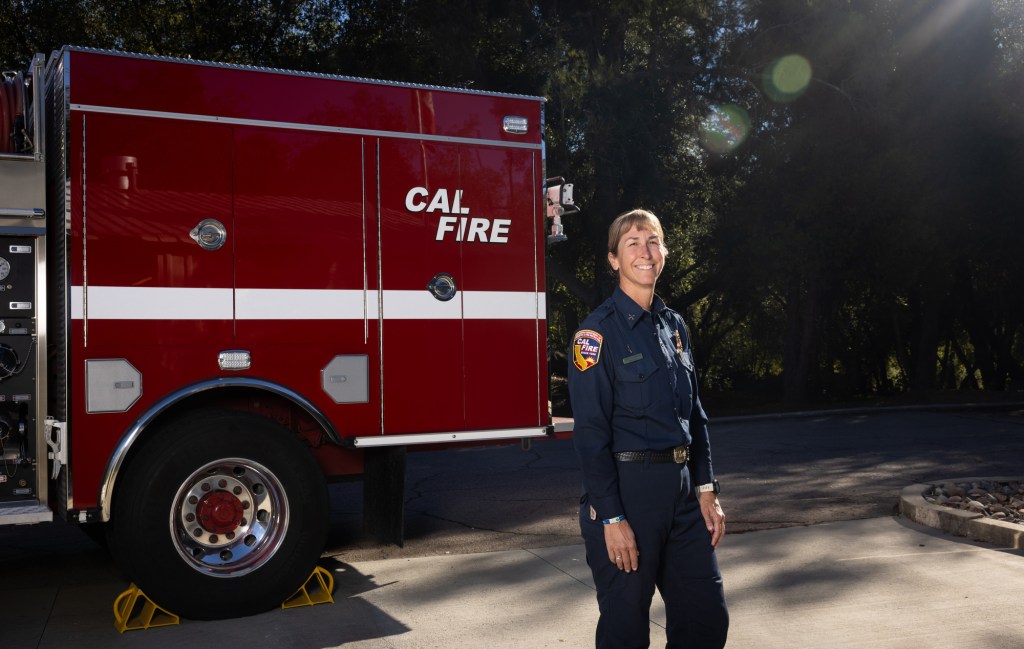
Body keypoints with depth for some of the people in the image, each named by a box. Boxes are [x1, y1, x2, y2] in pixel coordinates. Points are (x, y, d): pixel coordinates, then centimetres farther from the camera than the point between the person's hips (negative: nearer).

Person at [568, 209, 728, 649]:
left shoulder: (674, 326, 11)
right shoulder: (598, 332, -9)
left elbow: (694, 414, 15)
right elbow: (590, 431, -13)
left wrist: (706, 490, 8)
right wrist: (611, 518, -16)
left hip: (681, 488, 6)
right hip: (626, 488, -6)